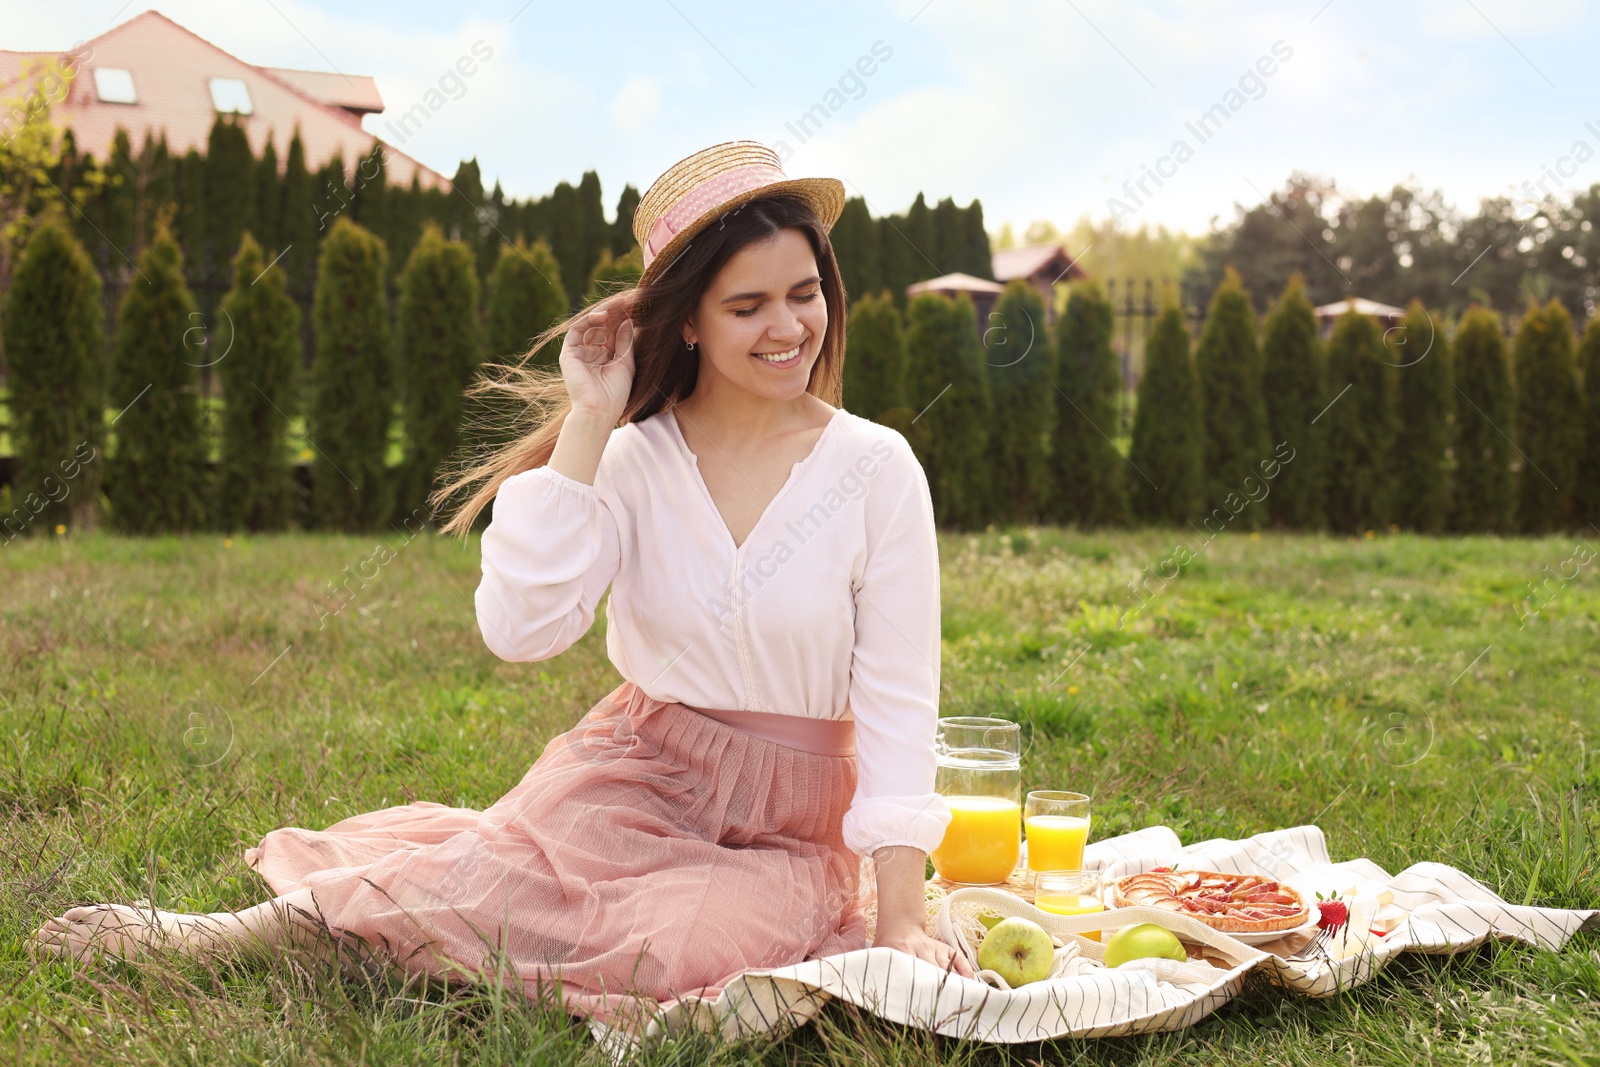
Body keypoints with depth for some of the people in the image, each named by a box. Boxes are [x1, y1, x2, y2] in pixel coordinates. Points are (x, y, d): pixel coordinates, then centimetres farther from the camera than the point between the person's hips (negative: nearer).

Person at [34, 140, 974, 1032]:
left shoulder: (876, 469, -8)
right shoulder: (633, 459, -4)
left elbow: (897, 702, -8)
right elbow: (519, 628, -19)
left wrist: (901, 919, -15)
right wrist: (589, 423, -17)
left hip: (791, 830, 0)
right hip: (630, 777, 1)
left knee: (684, 955, -32)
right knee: (495, 882, -32)